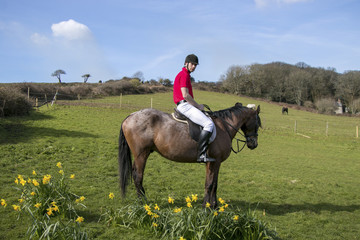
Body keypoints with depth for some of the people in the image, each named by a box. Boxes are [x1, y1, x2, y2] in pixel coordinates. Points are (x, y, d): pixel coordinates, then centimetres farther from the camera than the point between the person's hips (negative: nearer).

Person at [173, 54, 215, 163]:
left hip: (185, 106, 11)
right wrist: (198, 106, -8)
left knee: (210, 120, 22)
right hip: (185, 106, -11)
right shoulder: (184, 75, -10)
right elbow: (185, 95, -20)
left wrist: (197, 106, 16)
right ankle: (201, 154, -27)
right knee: (209, 124, -21)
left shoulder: (183, 75, 23)